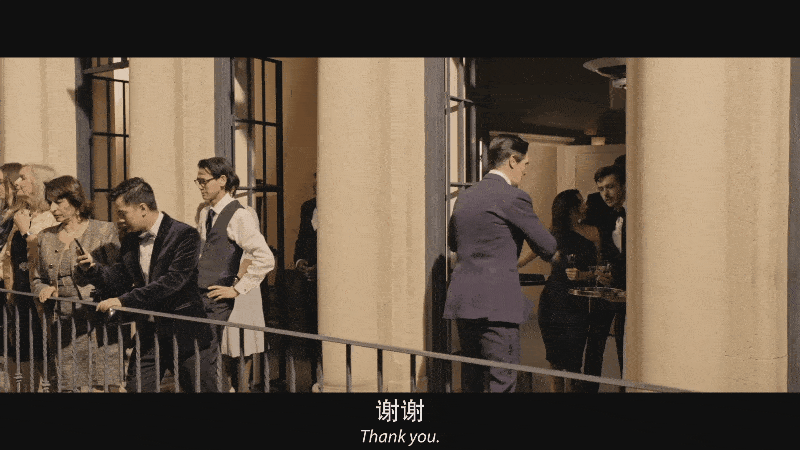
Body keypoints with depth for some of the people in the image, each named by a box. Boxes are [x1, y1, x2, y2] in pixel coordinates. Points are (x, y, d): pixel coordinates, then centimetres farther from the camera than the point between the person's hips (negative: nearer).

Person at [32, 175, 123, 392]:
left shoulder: (104, 231, 1)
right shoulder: (46, 237, 14)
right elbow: (38, 279, 22)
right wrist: (45, 289, 0)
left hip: (97, 324, -4)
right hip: (61, 329, 4)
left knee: (102, 385, -7)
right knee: (67, 386, 2)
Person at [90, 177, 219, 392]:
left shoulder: (184, 235, -14)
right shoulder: (130, 240, 8)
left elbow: (173, 281, -24)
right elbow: (121, 282, 13)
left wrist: (124, 300, -25)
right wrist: (93, 268, -5)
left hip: (184, 334, -6)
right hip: (148, 335, 6)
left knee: (202, 389, 3)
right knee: (134, 388, 7)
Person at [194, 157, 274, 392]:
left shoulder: (239, 216, -14)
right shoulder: (205, 214, 12)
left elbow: (265, 259, -22)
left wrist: (237, 288, -17)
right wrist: (197, 280, 15)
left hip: (228, 304, -7)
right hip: (204, 300, 8)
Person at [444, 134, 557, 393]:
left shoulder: (464, 197, 12)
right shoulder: (514, 198, -10)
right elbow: (547, 248, -3)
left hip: (461, 302, 8)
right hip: (496, 304, -8)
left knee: (470, 380, 16)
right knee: (502, 382, -3)